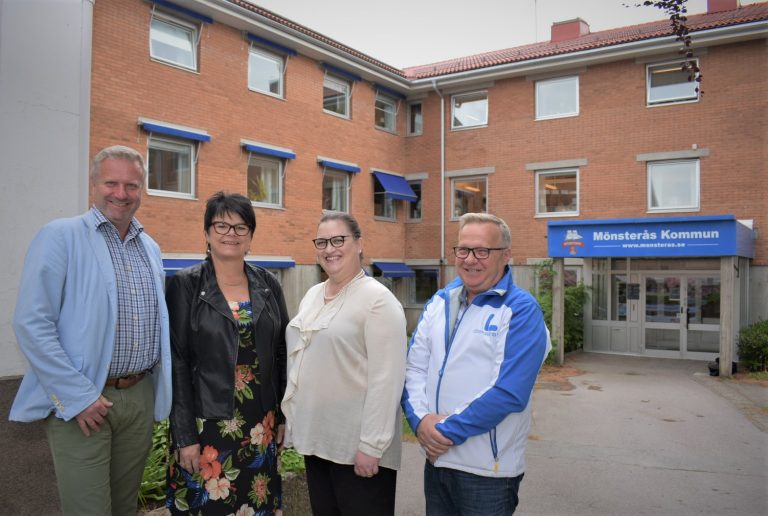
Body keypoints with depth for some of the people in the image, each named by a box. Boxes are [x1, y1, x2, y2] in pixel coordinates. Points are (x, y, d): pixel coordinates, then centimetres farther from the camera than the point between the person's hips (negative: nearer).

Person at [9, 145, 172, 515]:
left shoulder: (151, 248, 11)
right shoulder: (60, 237, -8)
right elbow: (32, 325, -14)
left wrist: (159, 382, 8)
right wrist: (77, 396, -16)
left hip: (141, 397, 6)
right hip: (81, 402, -5)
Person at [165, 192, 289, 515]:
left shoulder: (268, 285, 4)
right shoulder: (185, 285, -6)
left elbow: (281, 354, 8)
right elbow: (176, 362, -9)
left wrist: (283, 415, 6)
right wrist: (185, 436, -12)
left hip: (260, 423, 4)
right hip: (207, 422, -3)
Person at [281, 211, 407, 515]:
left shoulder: (377, 299, -13)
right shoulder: (312, 295, 9)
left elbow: (386, 378, -18)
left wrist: (371, 445, -20)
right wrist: (291, 418, 14)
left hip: (356, 444, -7)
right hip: (315, 437, 7)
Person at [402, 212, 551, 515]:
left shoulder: (522, 310, -13)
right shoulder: (439, 302, 6)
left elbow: (509, 393, -21)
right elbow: (414, 366, 4)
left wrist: (448, 431, -16)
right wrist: (420, 419, -12)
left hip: (488, 469, -5)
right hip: (435, 459, 5)